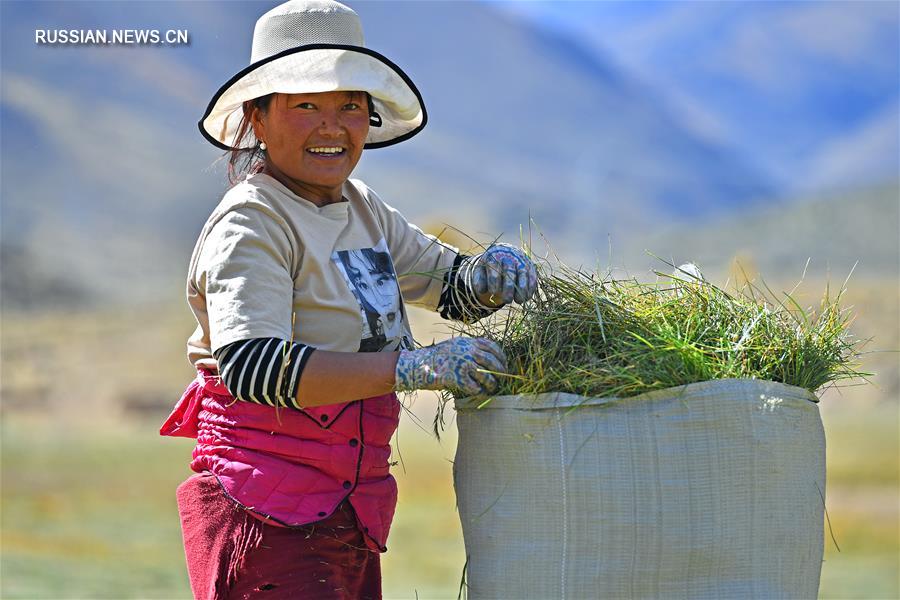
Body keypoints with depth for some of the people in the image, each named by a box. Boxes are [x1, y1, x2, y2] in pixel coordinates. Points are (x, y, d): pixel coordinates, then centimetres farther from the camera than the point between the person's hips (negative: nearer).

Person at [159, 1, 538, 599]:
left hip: (351, 519, 9)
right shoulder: (250, 224, -14)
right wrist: (415, 366, -33)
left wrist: (496, 267, -1)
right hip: (268, 518, -9)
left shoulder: (362, 209, 13)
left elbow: (455, 288, 25)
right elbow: (248, 364, -29)